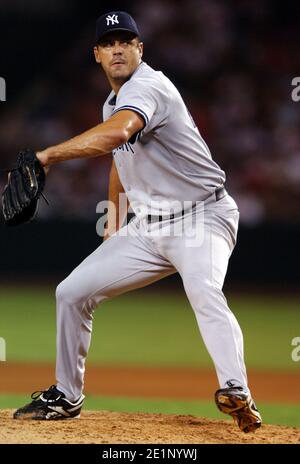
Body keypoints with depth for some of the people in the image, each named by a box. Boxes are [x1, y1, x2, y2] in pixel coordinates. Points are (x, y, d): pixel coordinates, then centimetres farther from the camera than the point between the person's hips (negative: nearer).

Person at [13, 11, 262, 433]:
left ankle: (236, 393, -51)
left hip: (201, 218, -9)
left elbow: (118, 133, -39)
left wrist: (49, 156, -42)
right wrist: (114, 219, 22)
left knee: (204, 291, -37)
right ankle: (66, 397, 21)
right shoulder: (113, 104, 12)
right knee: (72, 292, 6)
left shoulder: (147, 86, -17)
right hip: (147, 229, 9)